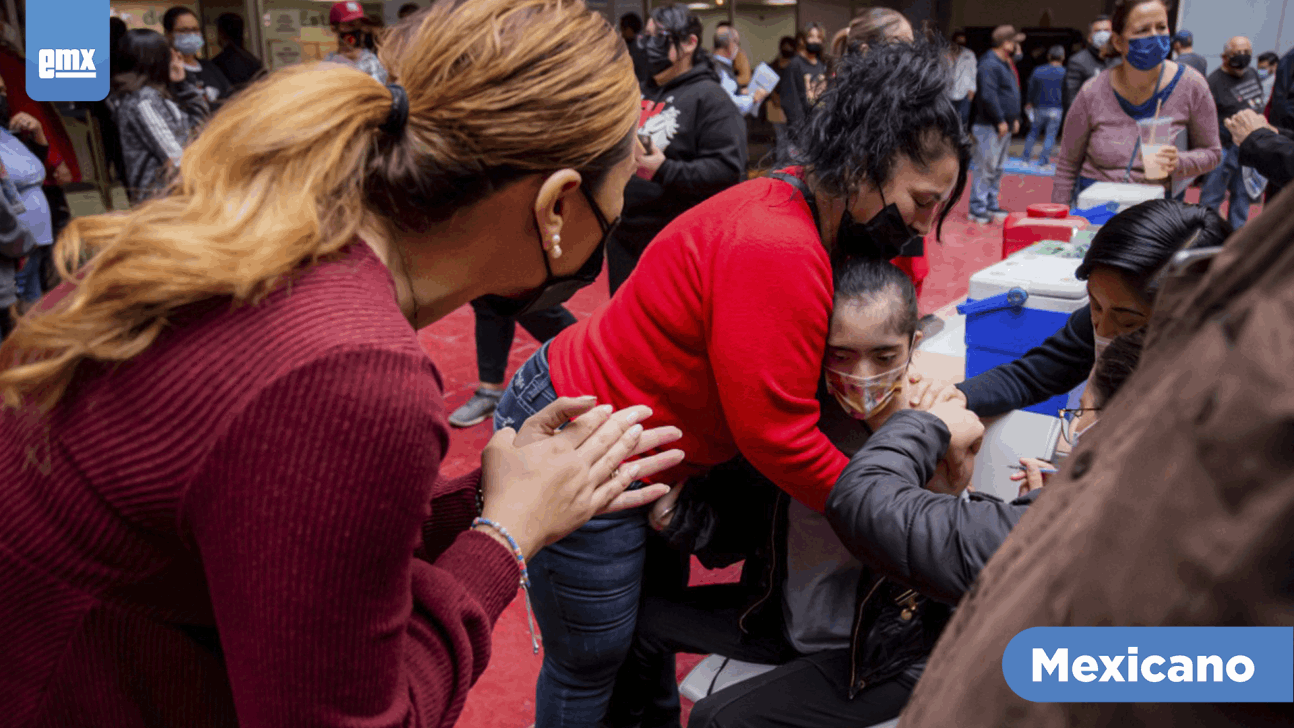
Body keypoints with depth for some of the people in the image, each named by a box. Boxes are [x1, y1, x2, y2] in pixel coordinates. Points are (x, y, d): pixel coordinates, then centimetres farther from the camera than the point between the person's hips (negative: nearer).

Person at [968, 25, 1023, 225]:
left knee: (997, 170, 14)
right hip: (990, 127, -10)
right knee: (986, 169, -8)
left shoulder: (1005, 64, 19)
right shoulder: (989, 65, -15)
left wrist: (1014, 118, 18)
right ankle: (977, 210, -3)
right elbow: (988, 96, -23)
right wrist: (1000, 120, -20)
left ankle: (991, 206, 22)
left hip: (1004, 127, 10)